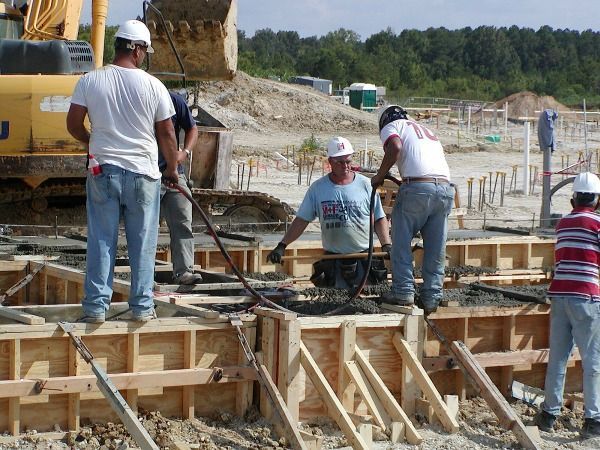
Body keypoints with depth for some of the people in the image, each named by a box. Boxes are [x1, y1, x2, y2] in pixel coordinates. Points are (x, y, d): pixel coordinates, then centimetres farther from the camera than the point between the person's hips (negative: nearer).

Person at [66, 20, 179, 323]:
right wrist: (172, 169, 14)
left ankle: (96, 306, 6)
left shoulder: (90, 81, -4)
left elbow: (73, 124, 0)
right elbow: (167, 133, 0)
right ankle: (142, 306, 12)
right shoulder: (152, 85, -5)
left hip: (103, 170, 1)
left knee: (101, 241, 6)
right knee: (142, 243, 8)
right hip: (143, 173, -1)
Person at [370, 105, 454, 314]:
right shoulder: (428, 132, 33)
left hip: (417, 186, -5)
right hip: (445, 188, 6)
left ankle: (404, 291, 2)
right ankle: (431, 297, 10)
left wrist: (380, 176, 2)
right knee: (436, 248, 10)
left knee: (401, 242, 6)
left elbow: (395, 148, -9)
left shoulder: (390, 126, 13)